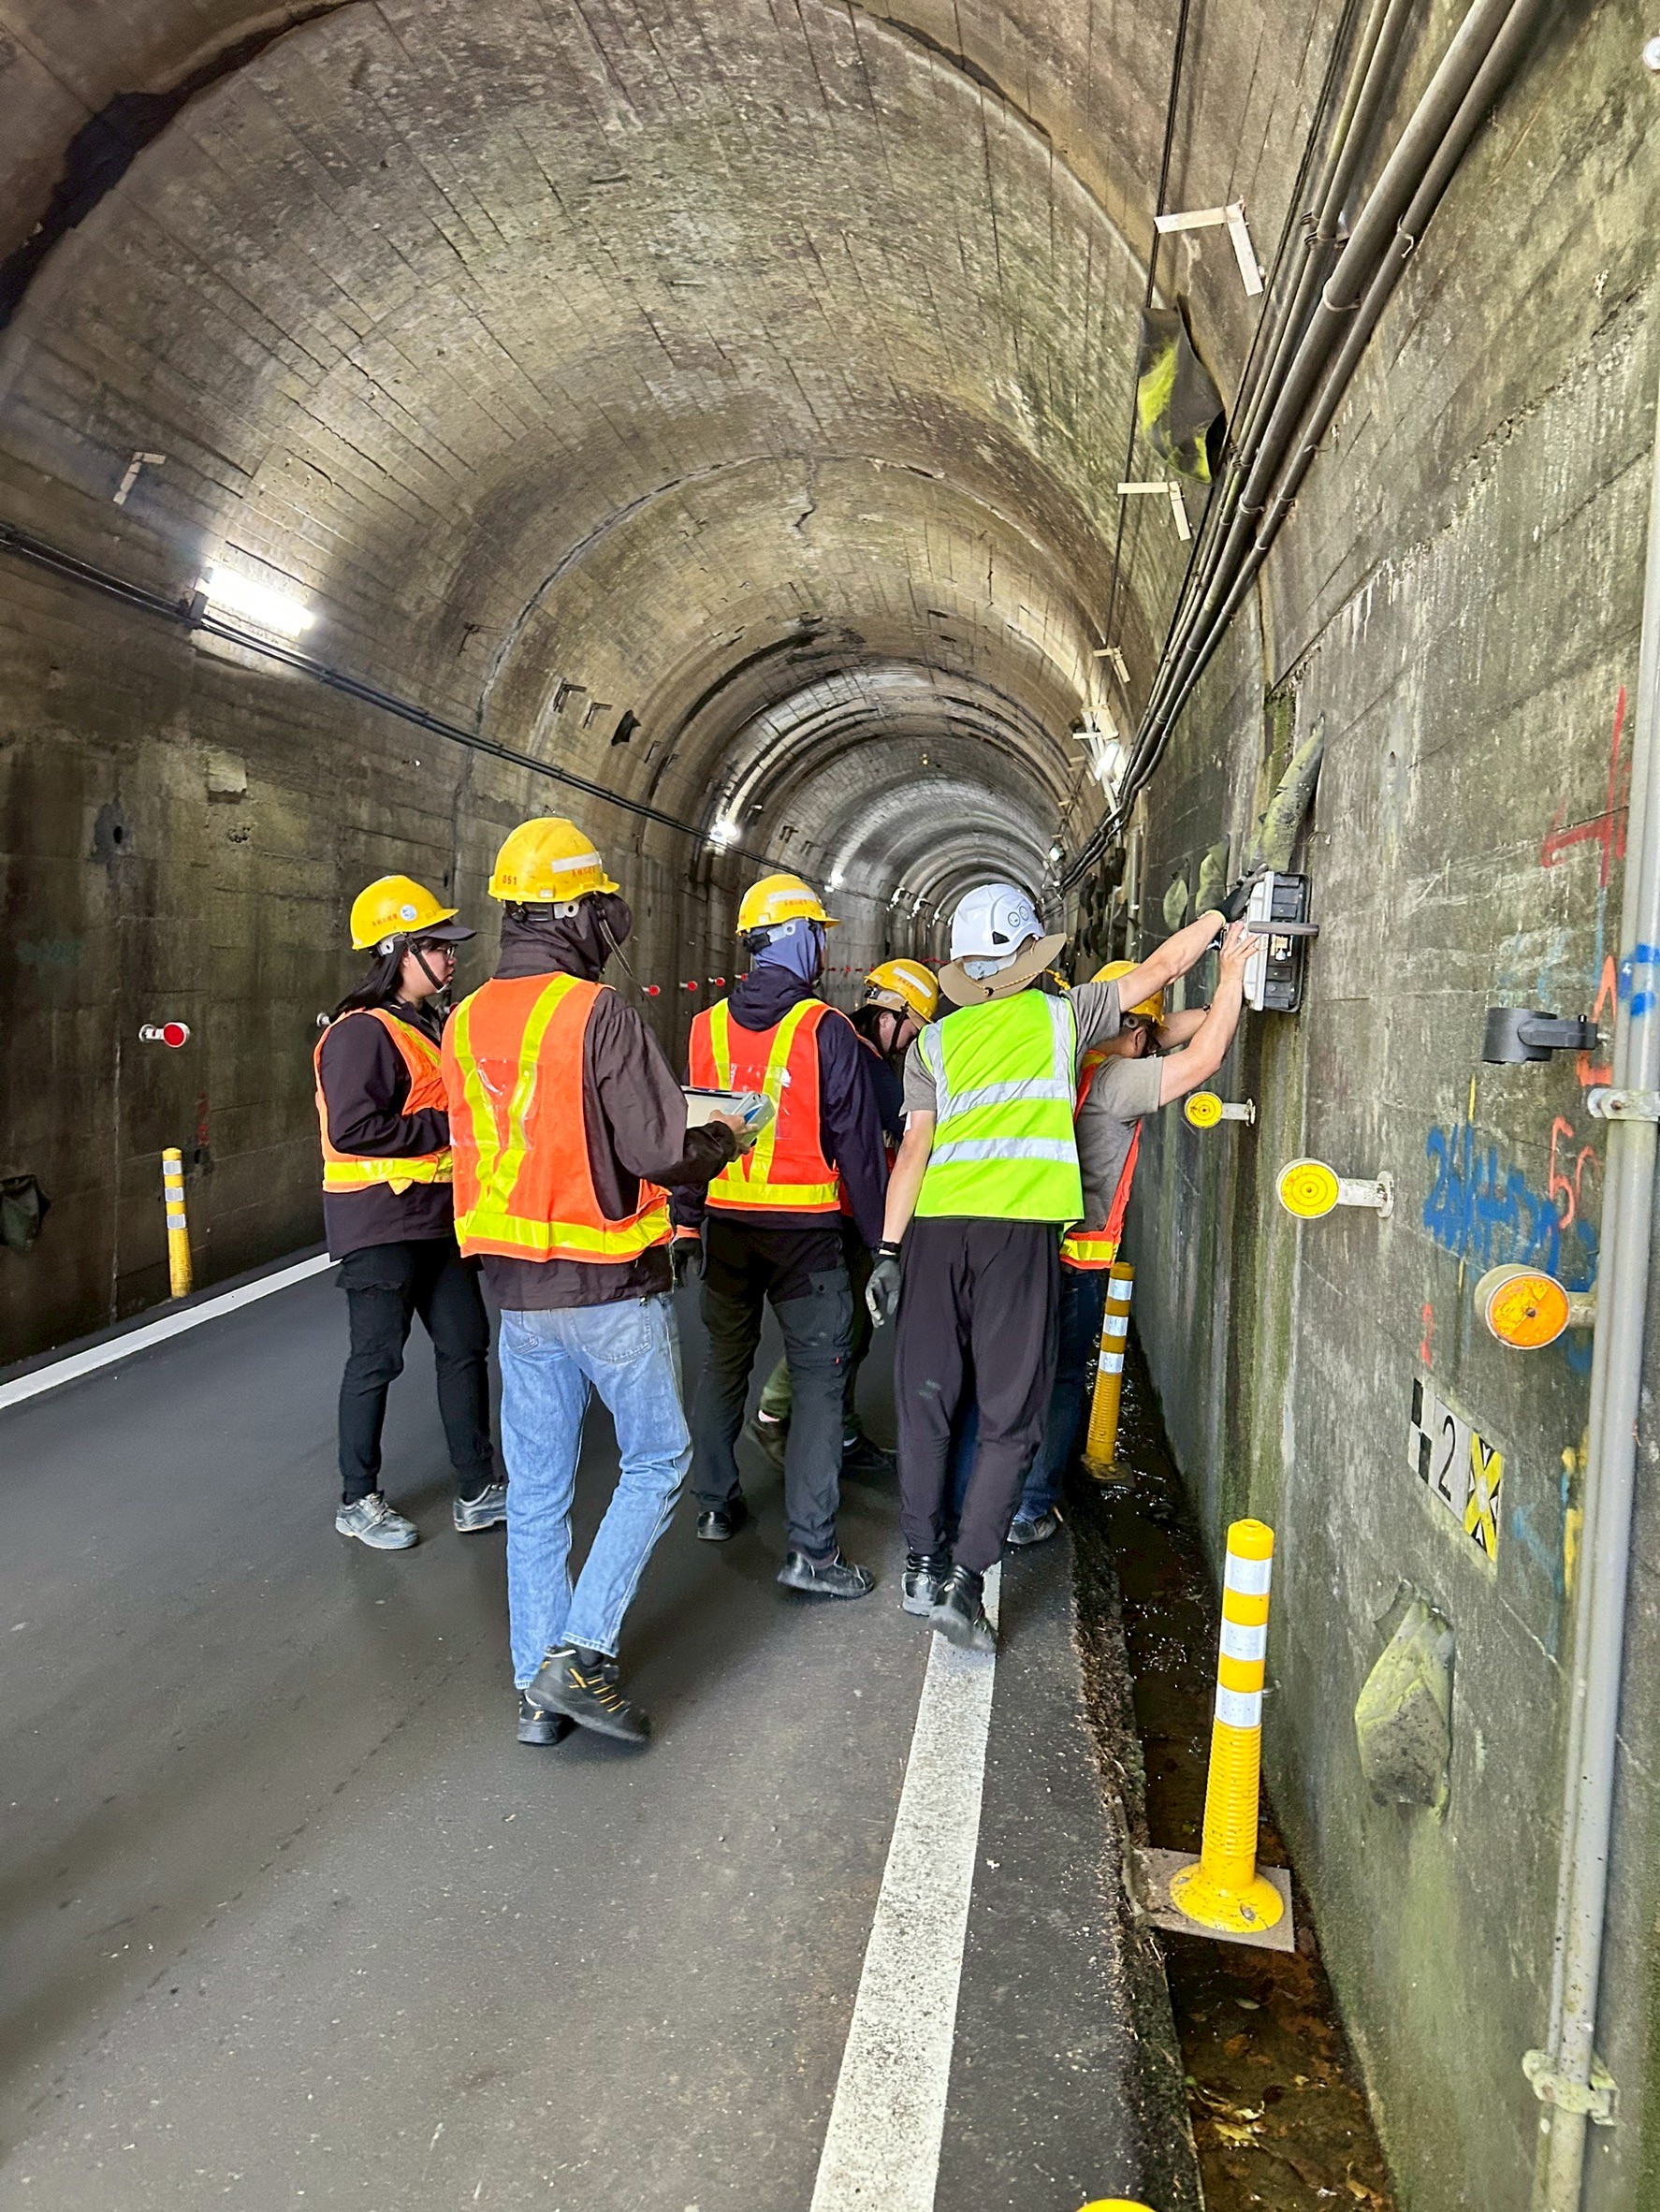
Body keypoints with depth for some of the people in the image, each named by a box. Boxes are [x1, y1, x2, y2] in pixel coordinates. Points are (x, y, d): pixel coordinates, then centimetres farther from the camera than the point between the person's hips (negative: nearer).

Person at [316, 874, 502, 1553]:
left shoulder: (425, 1023, 14)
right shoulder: (362, 1031, -17)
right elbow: (352, 1131, -26)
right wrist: (448, 1125, -21)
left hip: (435, 1218, 9)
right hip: (380, 1223, -9)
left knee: (465, 1344, 11)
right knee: (377, 1359, 3)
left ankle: (477, 1492, 21)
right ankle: (358, 1501, 20)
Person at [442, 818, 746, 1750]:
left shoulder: (467, 1022, 5)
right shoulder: (599, 1014, -17)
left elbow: (486, 1146, 11)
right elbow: (659, 1152, -19)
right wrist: (722, 1139, 3)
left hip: (518, 1289, 6)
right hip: (613, 1288, -6)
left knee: (539, 1488, 14)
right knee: (657, 1462, 11)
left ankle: (542, 1690, 22)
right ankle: (579, 1655, 4)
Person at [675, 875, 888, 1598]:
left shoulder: (708, 1026, 4)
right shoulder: (824, 1029, -10)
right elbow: (856, 1140, -9)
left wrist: (686, 1222, 17)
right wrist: (879, 1238, -2)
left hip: (723, 1223, 5)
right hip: (804, 1229, -5)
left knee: (724, 1362, 20)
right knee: (818, 1377, -1)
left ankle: (716, 1505, 32)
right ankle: (810, 1550, -2)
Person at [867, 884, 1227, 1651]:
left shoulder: (934, 1041, 13)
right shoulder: (1062, 1016, 9)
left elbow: (913, 1151, 5)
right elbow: (1162, 966, 17)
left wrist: (888, 1249, 6)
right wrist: (1222, 912, 31)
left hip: (935, 1229, 3)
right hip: (1019, 1232, -2)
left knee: (926, 1405, 13)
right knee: (1010, 1419, 5)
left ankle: (922, 1565, 18)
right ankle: (963, 1579, 0)